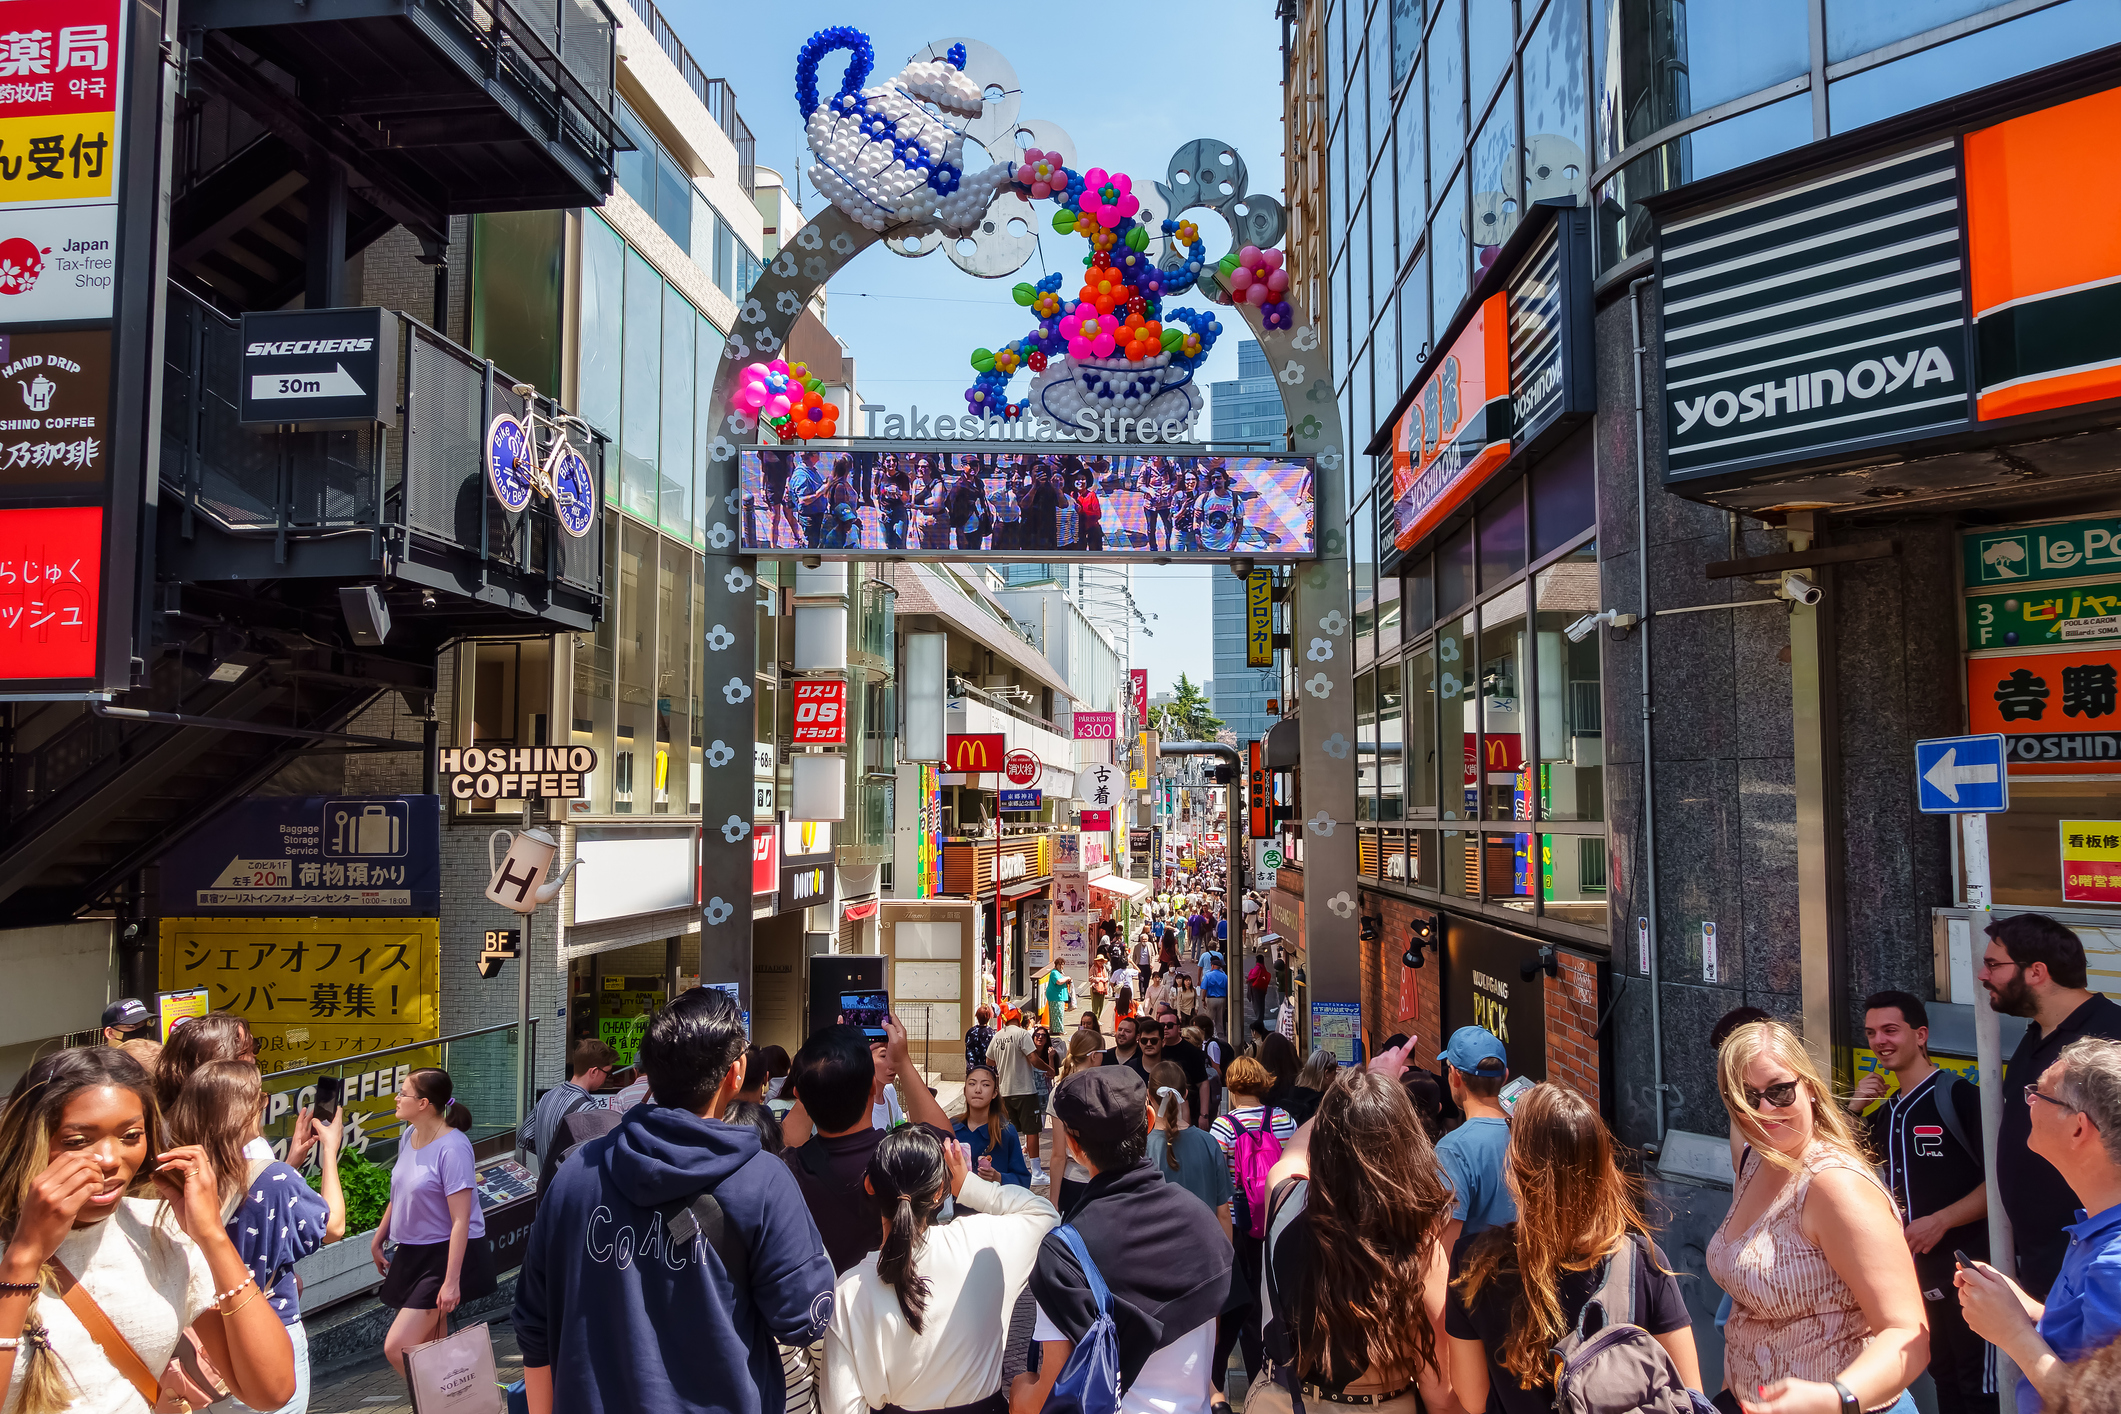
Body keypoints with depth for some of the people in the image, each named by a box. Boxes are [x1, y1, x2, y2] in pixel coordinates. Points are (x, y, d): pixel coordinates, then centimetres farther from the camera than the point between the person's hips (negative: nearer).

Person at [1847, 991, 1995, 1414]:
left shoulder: (1959, 1096, -12)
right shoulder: (1887, 1112, 11)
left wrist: (1940, 1220, -21)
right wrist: (1853, 1110, 0)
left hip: (1967, 1268, -7)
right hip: (1917, 1272, 8)